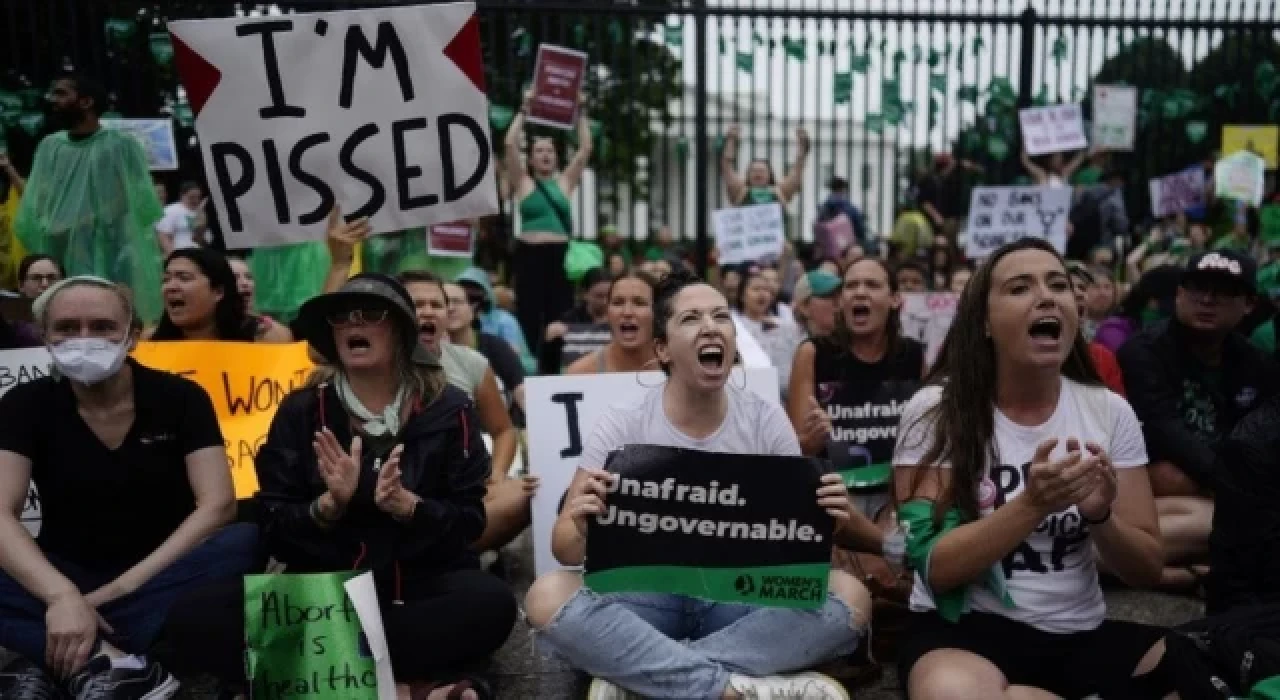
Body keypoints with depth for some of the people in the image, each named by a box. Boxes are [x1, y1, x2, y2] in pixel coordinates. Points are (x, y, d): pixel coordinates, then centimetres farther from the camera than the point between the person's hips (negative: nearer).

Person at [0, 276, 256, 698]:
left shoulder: (181, 398, -6)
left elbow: (217, 505, -15)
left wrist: (126, 585, -25)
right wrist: (61, 595, -35)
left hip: (160, 577, 0)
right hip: (66, 578, 0)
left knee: (242, 543, -32)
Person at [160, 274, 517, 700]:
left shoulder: (447, 409, 1)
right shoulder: (300, 411, 4)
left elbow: (469, 520, -2)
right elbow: (273, 529, 1)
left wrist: (404, 503, -20)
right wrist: (328, 505, -19)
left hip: (420, 579, -2)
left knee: (491, 603, -34)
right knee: (195, 619, -24)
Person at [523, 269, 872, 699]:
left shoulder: (767, 421, 0)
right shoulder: (621, 425, -5)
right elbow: (567, 549, -7)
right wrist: (581, 530, -31)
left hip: (739, 597, 2)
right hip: (645, 596, -2)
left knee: (850, 596, -24)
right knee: (547, 596, -29)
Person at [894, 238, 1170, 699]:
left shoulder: (1109, 412, 3)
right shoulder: (936, 410, -8)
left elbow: (1148, 569, 4)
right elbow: (935, 567, -13)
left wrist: (1099, 515, -18)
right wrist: (1032, 505, -27)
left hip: (1082, 634, 4)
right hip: (966, 628, -3)